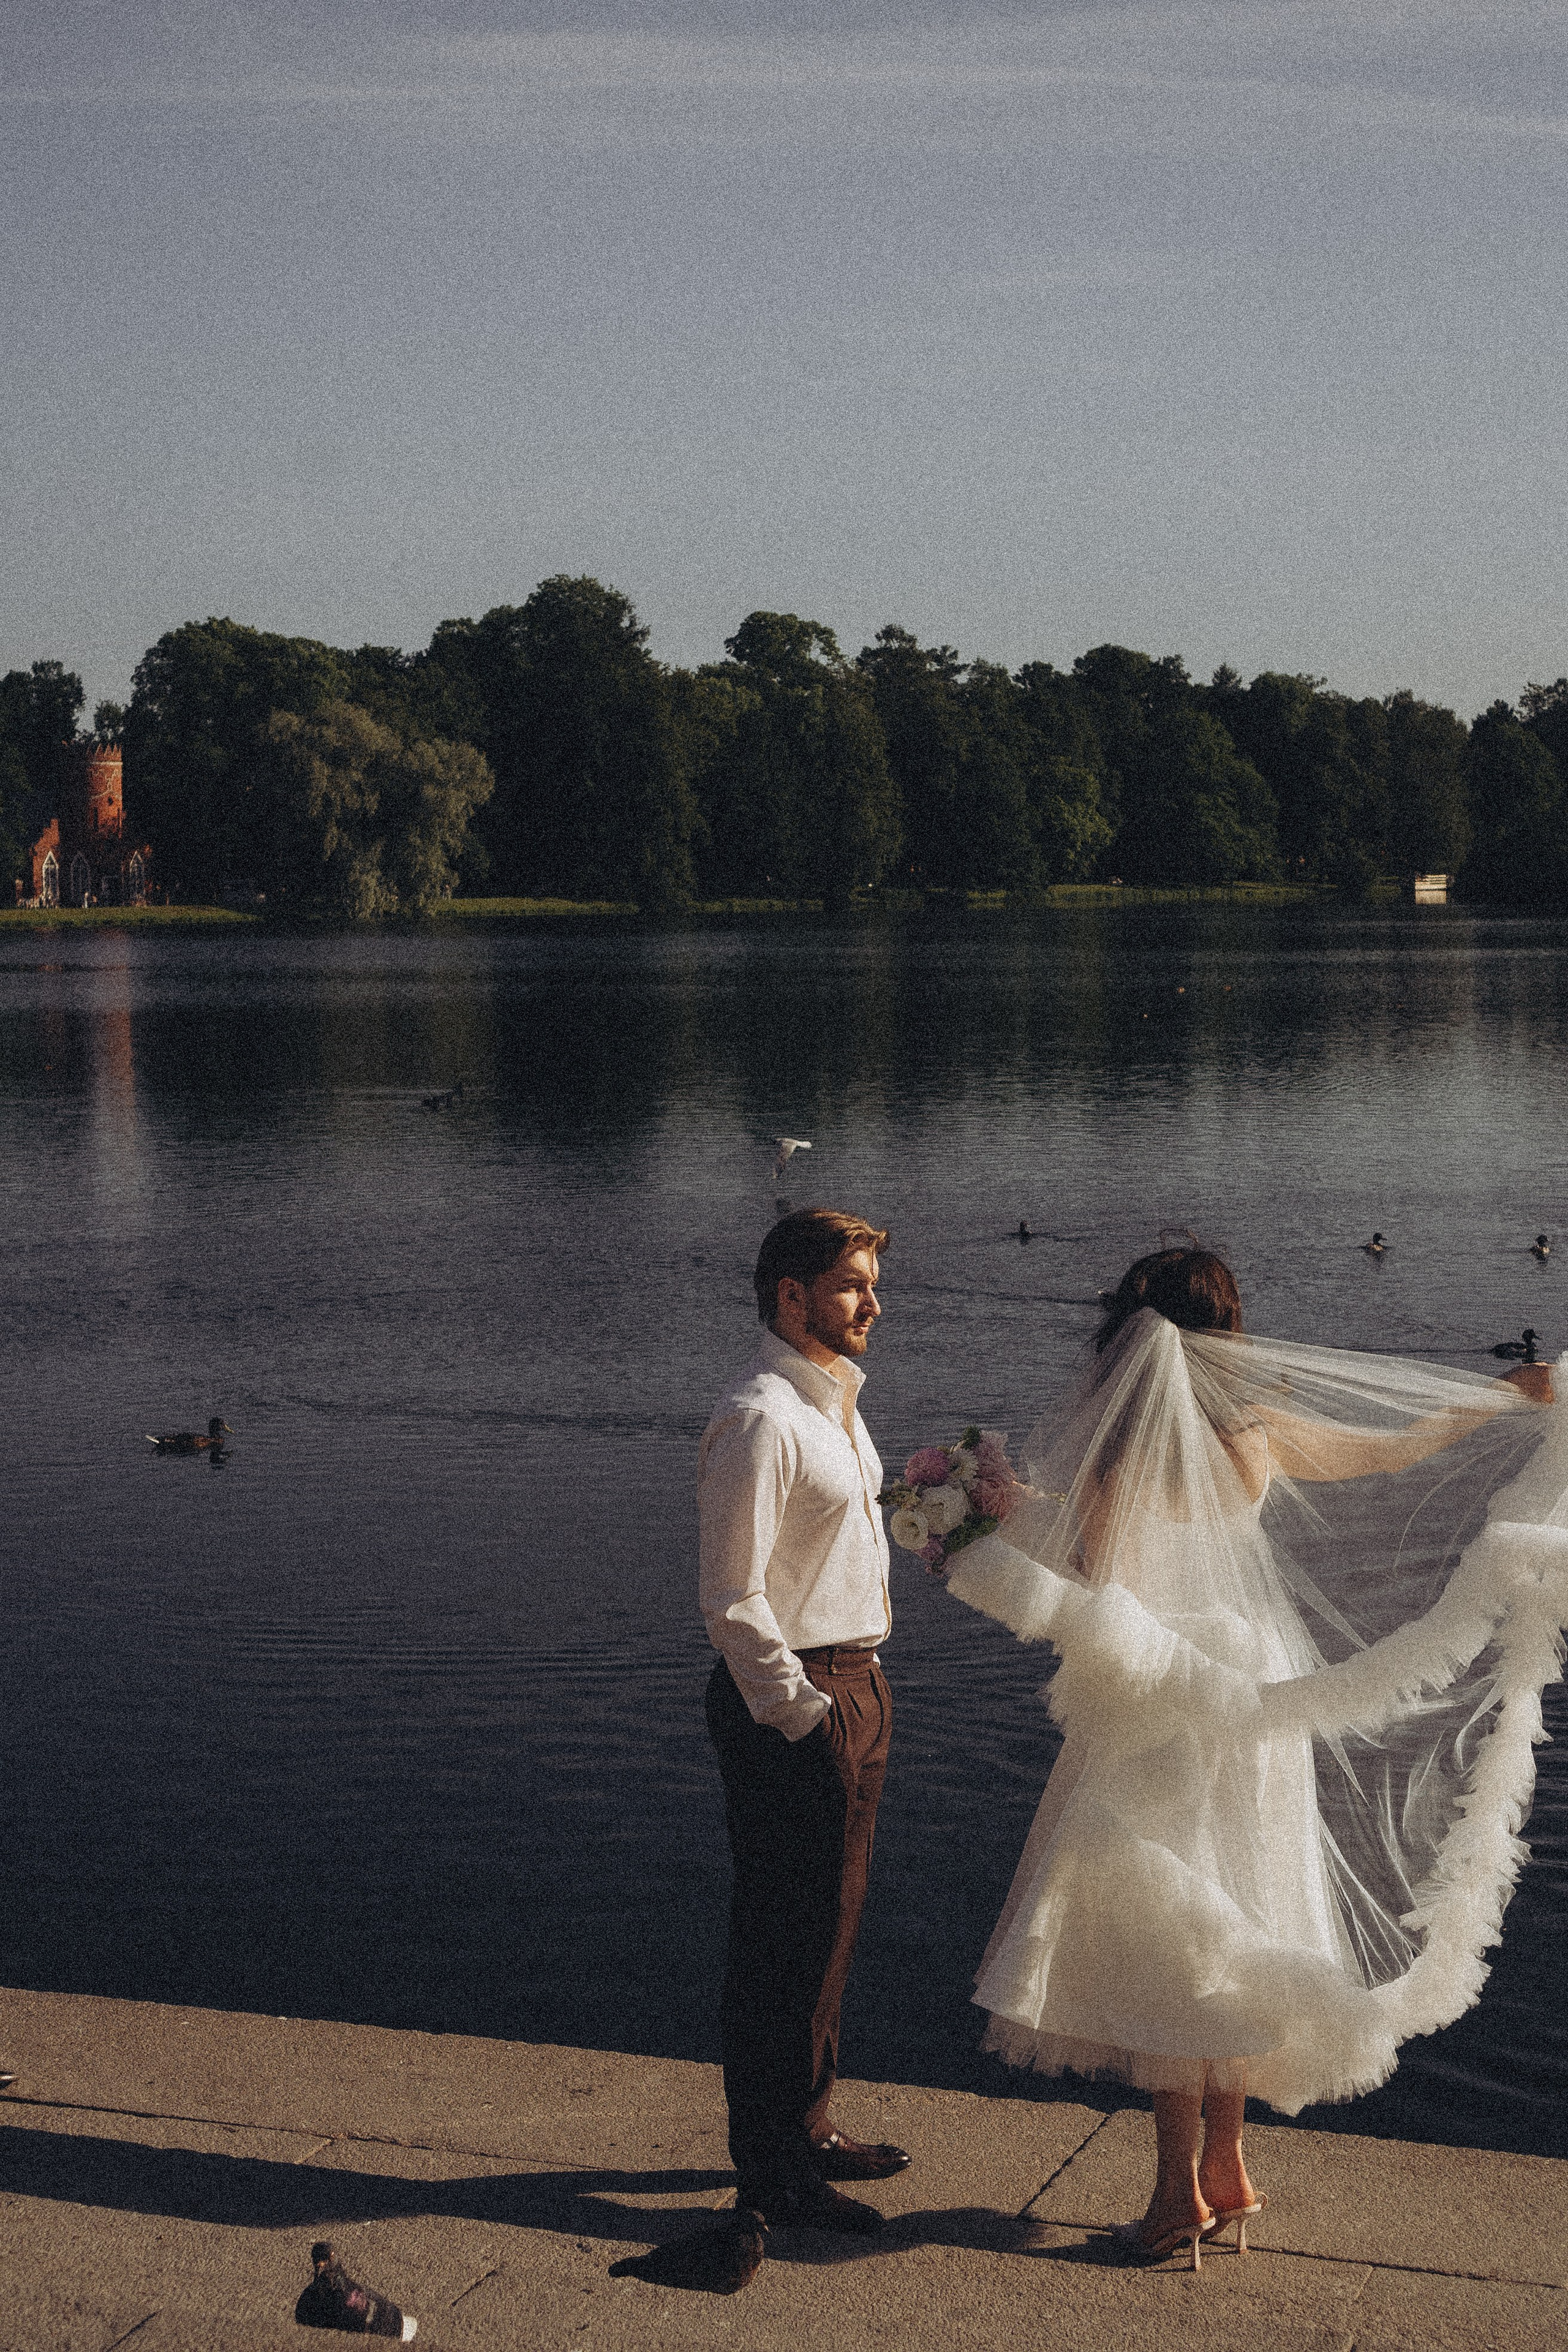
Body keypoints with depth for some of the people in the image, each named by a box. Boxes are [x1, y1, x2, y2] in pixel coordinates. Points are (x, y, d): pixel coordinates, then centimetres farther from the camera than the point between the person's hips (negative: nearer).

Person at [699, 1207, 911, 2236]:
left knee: (829, 1924, 19)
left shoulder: (837, 1401, 13)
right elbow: (734, 1601, -21)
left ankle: (807, 2124, 33)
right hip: (791, 1697, -10)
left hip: (855, 1683, 10)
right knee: (788, 1936, -1)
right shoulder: (760, 1420, -19)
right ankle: (770, 2166, 10)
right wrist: (802, 1714, -20)